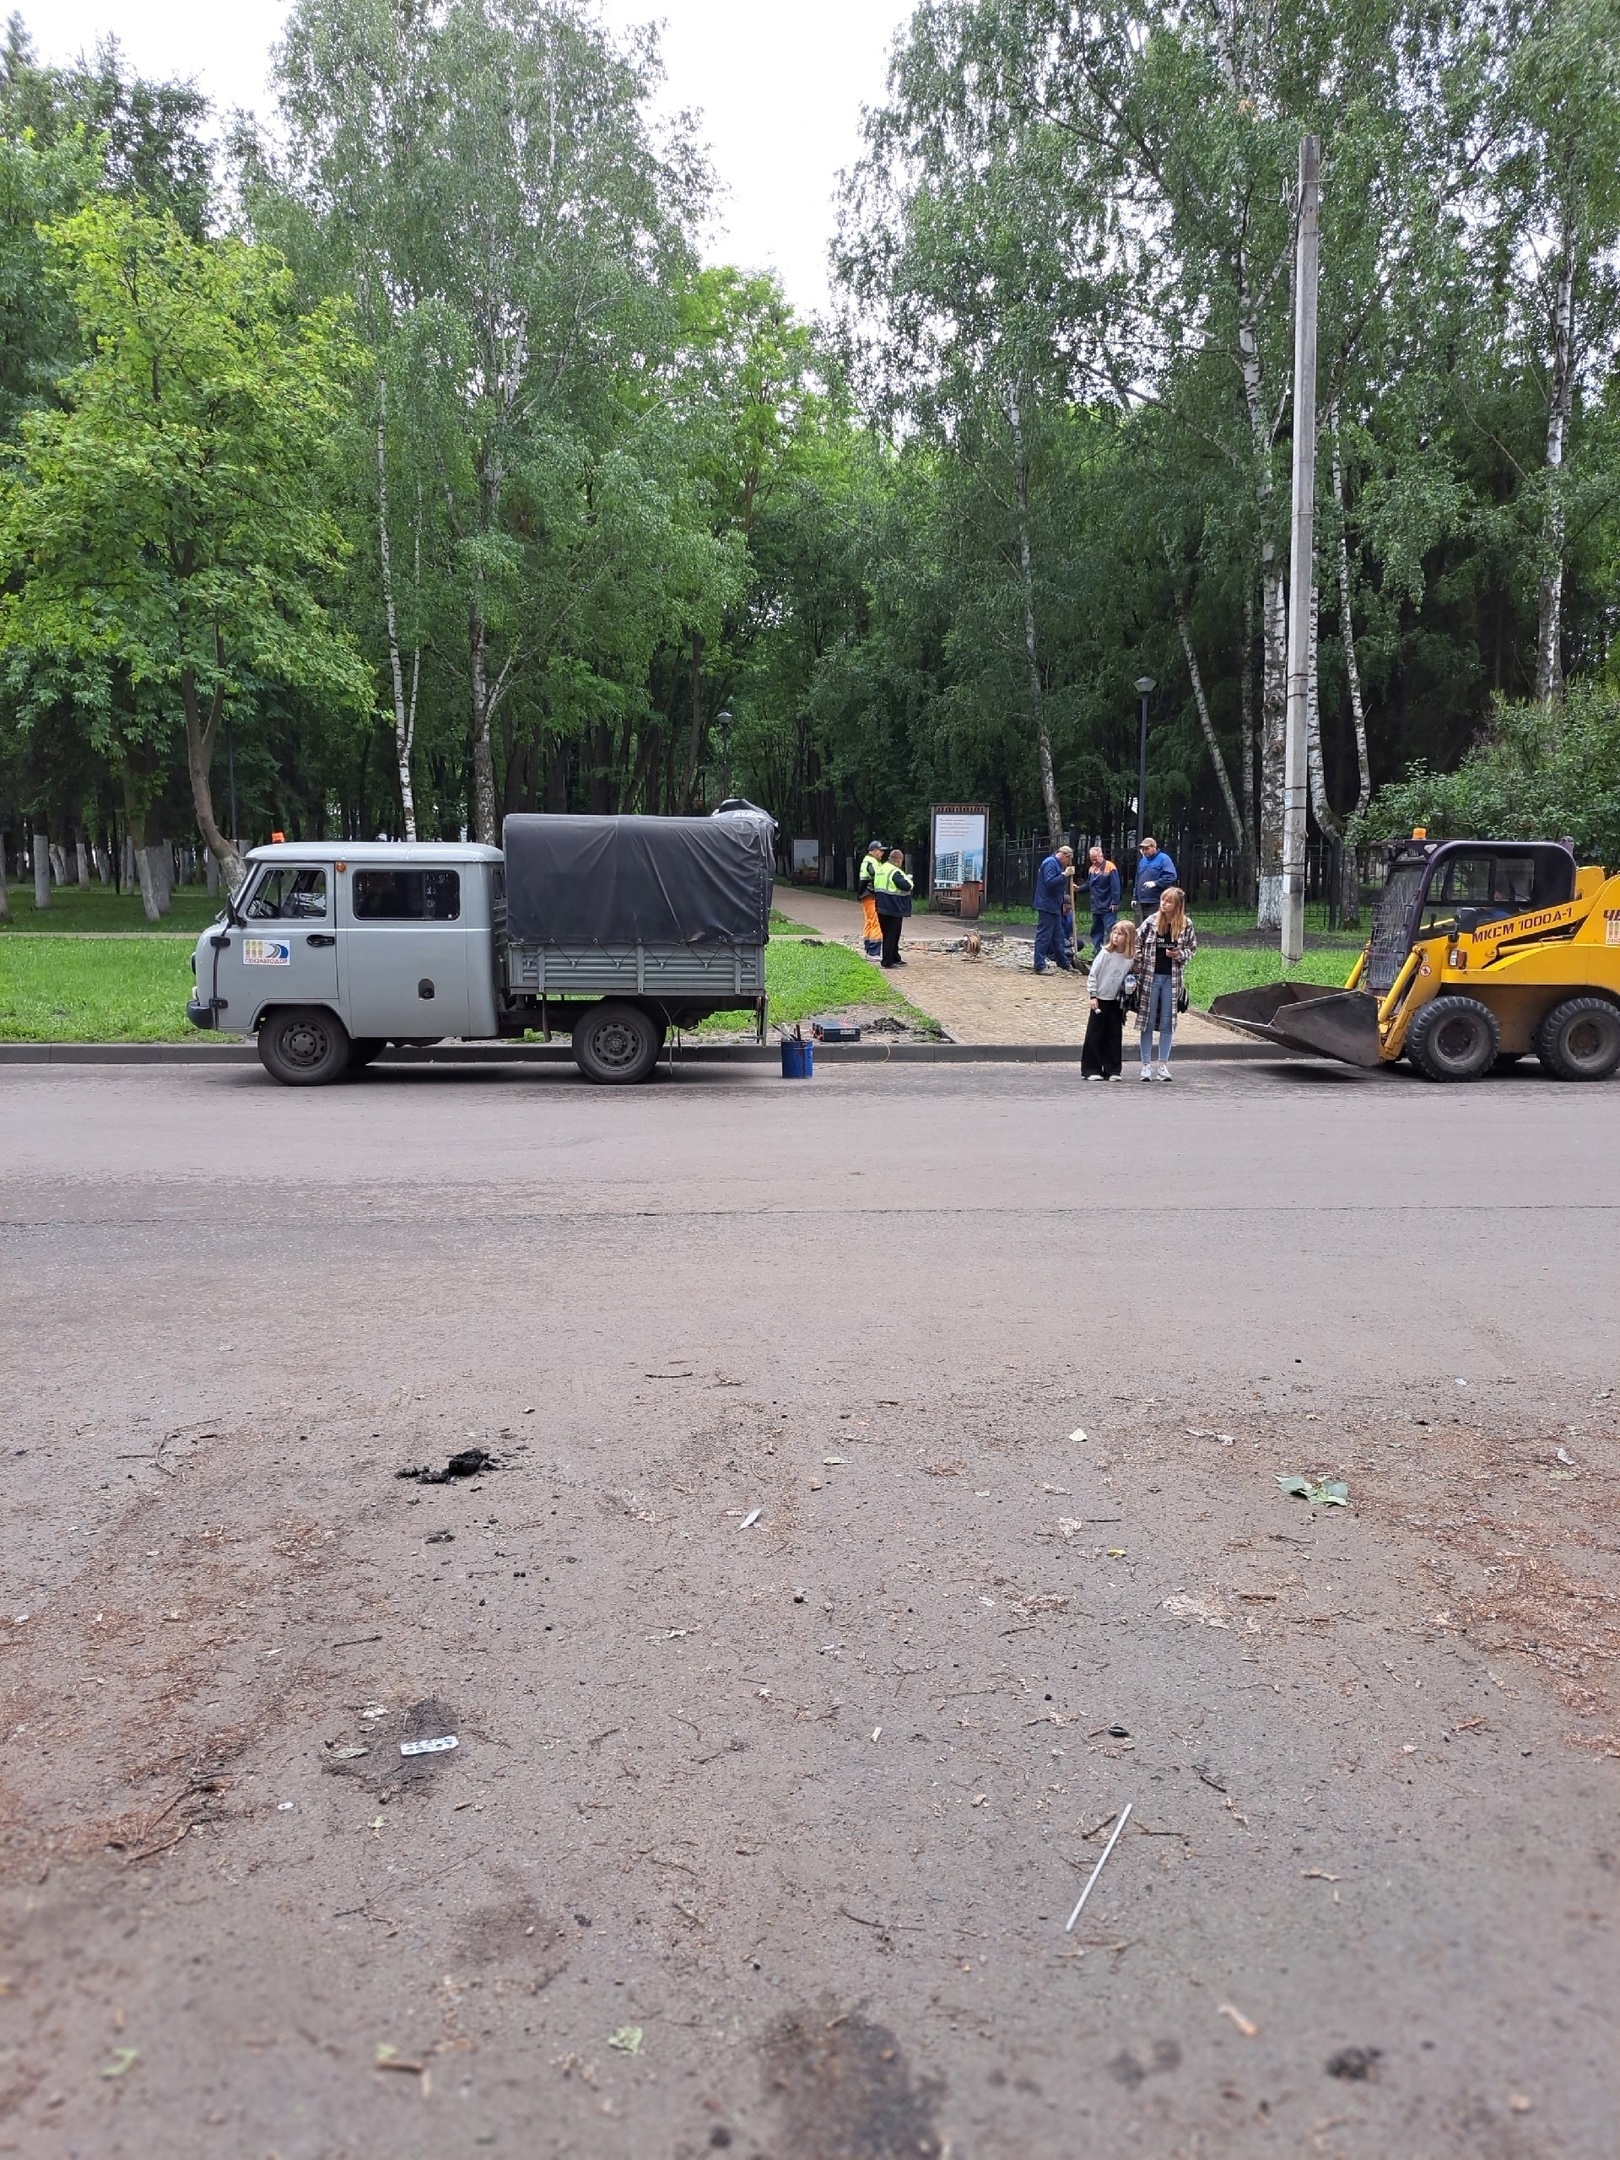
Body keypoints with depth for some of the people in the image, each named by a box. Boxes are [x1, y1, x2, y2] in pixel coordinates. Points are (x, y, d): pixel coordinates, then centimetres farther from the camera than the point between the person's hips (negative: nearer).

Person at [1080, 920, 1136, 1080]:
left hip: (1117, 1001, 3)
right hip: (1101, 999, -3)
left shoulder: (1131, 958, -2)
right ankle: (1091, 1070, 6)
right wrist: (1093, 996, -10)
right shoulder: (1106, 953, -11)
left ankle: (1112, 1070, 13)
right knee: (1095, 1035, 1)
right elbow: (1093, 974, -8)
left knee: (1115, 1036, 6)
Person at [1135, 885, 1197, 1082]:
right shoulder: (1151, 922, -4)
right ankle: (1146, 1064, 10)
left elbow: (1192, 948, 9)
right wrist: (1137, 970, -3)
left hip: (1172, 979, 1)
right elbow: (1138, 945, 2)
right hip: (1150, 977, -1)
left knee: (1167, 1024, 4)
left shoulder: (1186, 924, -2)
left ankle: (1163, 1064, 13)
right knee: (1148, 1022, 4)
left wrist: (1179, 955, -10)